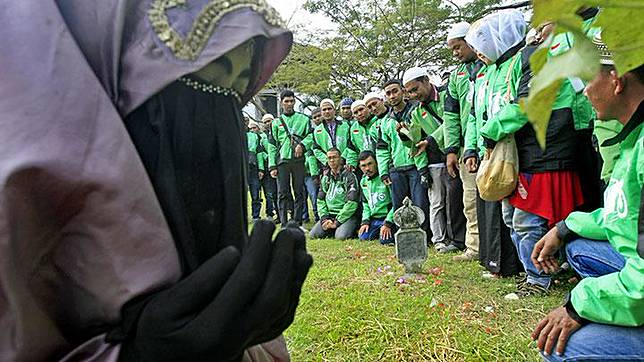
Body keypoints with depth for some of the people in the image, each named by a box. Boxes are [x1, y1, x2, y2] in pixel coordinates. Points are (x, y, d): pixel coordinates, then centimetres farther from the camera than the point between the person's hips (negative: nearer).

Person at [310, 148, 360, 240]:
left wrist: (337, 222, -16)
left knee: (341, 236, -30)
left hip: (347, 215, -5)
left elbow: (352, 203, -15)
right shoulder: (325, 178, 12)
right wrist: (324, 218, -5)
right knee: (313, 234, -12)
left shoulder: (349, 176, -8)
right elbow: (320, 200, 12)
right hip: (329, 214, 6)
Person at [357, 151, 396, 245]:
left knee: (385, 240, -25)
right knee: (363, 237, -7)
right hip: (373, 219, 7)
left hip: (388, 217, -7)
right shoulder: (363, 181, 9)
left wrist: (388, 223, -19)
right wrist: (365, 221, 5)